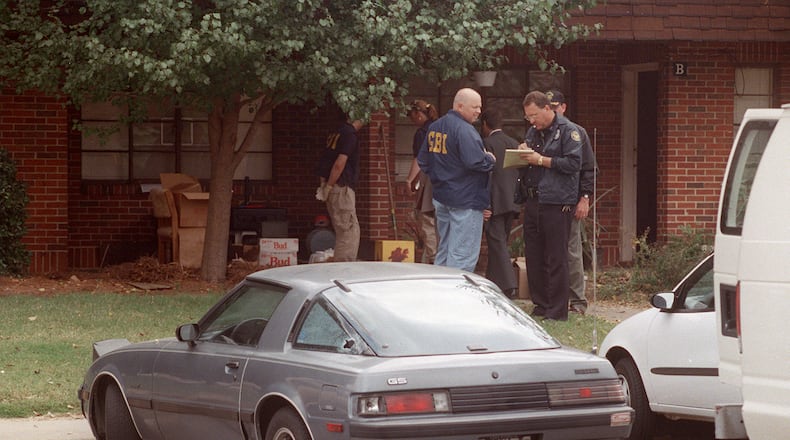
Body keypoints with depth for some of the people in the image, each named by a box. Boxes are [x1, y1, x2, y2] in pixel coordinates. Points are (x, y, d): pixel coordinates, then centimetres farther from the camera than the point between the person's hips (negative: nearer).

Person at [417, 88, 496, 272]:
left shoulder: (434, 127, 11)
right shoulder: (464, 130, -17)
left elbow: (423, 160, 17)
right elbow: (475, 161, -25)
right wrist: (491, 159, -7)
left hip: (441, 196, 9)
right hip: (466, 199, -9)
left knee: (444, 250, 17)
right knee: (463, 254, -6)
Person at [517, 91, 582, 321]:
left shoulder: (568, 131, -5)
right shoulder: (533, 131, 18)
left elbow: (574, 163, -15)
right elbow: (524, 166, 24)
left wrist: (540, 160, -15)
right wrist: (523, 152, 1)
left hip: (556, 203, -8)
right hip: (533, 202, 8)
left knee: (556, 258, -5)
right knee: (533, 257, 9)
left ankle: (557, 310, -1)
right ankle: (540, 304, 17)